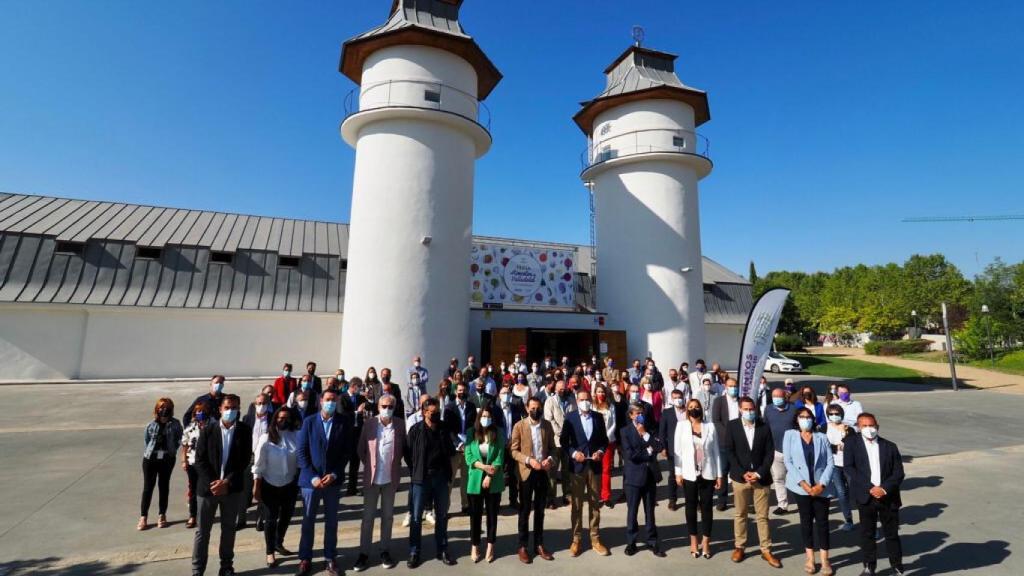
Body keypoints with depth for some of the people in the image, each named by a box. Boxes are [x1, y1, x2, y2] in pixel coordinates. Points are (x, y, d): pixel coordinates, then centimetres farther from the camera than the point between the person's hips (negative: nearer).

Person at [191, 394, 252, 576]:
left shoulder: (244, 431, -5)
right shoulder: (208, 430, -4)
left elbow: (244, 461, -7)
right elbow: (200, 460, -5)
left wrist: (227, 482, -15)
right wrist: (212, 483, -14)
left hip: (232, 488, 0)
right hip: (208, 487, 0)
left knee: (229, 529, 13)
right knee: (202, 530, 10)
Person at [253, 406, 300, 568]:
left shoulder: (297, 436, -10)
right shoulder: (266, 438, -14)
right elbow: (258, 463, -9)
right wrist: (256, 485, -7)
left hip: (290, 484, 3)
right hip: (270, 485, -2)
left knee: (286, 516, 19)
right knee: (270, 519, 9)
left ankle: (278, 543, 43)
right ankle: (270, 552, 28)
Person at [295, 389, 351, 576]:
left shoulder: (344, 423, -4)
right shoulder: (309, 422, -4)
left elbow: (346, 451, -2)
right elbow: (302, 452, -4)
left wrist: (334, 474, -11)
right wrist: (312, 477, -12)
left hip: (333, 479, 0)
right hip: (311, 479, 0)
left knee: (331, 521, 12)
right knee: (308, 520, 11)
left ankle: (330, 558, 26)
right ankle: (305, 558, 27)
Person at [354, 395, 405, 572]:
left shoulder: (400, 424, -8)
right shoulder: (369, 424, -9)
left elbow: (405, 447, 5)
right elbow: (360, 449, 2)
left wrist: (395, 462, 3)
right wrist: (369, 464, 4)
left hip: (391, 477, 1)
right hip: (372, 477, 0)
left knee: (387, 516, 14)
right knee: (368, 516, 10)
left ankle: (385, 551, 28)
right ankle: (364, 553, 23)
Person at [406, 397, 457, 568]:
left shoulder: (444, 430, 2)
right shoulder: (416, 430, -7)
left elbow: (449, 454, 7)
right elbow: (408, 454, -3)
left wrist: (449, 478, 6)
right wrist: (416, 473, -1)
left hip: (441, 477, 3)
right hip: (420, 479, -3)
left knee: (442, 516, 12)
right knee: (416, 517, 7)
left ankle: (442, 551, 25)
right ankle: (414, 552, 22)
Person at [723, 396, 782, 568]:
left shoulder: (764, 427, 0)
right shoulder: (732, 426, -3)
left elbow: (769, 453, -1)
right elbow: (729, 452, -5)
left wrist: (759, 473, -10)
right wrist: (743, 473, -12)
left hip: (761, 477, 1)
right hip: (740, 477, 0)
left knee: (763, 516, 8)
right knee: (740, 514, 10)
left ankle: (766, 550, 20)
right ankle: (740, 547, 22)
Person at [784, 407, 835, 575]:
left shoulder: (822, 437, 6)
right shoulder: (790, 435, 1)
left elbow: (830, 463, 0)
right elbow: (788, 462, -4)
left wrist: (822, 484, -11)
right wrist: (803, 483, -13)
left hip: (821, 487, 1)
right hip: (800, 486, -1)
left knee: (822, 521, 5)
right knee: (806, 520, 9)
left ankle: (825, 559, 17)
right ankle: (810, 558, 20)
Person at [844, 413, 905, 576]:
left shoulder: (890, 446, 4)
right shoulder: (851, 443, -2)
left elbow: (898, 473, 0)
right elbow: (848, 468, -9)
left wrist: (884, 489, -13)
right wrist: (870, 488, -16)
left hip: (889, 497, 1)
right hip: (865, 497, -1)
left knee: (892, 534, 10)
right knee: (867, 533, 7)